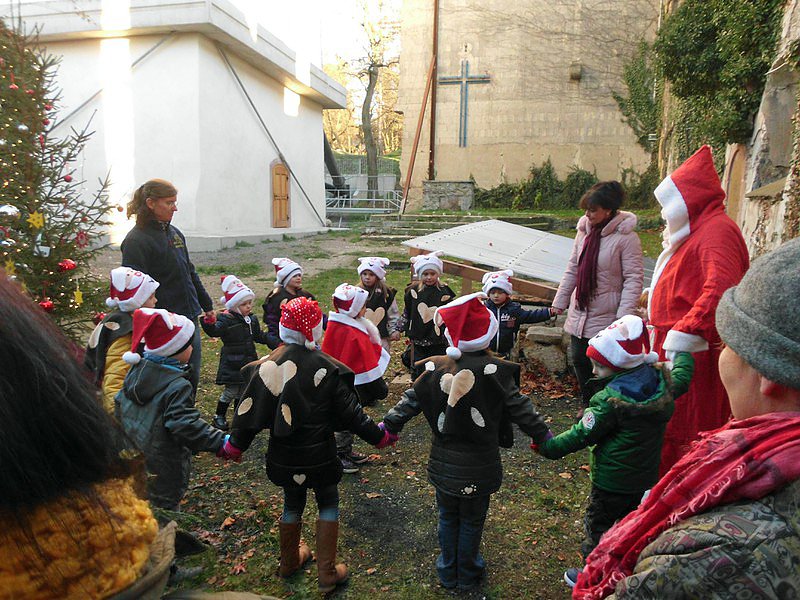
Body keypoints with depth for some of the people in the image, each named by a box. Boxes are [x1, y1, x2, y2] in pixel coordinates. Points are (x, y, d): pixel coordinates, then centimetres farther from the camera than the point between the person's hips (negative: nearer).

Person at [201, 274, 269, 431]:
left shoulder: (252, 319, 7)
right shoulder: (226, 319, -16)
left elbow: (259, 336, 20)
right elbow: (214, 331, -33)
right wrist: (209, 322, -51)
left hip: (248, 362, 7)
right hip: (232, 363, -7)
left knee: (243, 391, 16)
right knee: (230, 391, 1)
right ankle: (219, 417, 19)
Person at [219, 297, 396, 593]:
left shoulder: (267, 366, -13)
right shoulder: (327, 368, -20)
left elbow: (249, 412, -5)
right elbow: (351, 413, -15)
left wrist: (234, 445, 12)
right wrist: (379, 436, 0)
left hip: (283, 456, 3)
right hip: (319, 455, -3)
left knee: (292, 502, 25)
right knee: (328, 503, 19)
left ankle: (289, 561, 45)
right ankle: (327, 573, 24)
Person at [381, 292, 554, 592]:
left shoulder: (436, 368, -9)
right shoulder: (495, 371, -17)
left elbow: (411, 400, -3)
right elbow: (520, 408, -11)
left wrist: (388, 426, 9)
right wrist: (543, 435, 2)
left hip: (443, 463, 2)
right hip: (479, 466, -2)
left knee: (447, 517, 22)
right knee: (472, 521, 18)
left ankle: (447, 571, 39)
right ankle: (468, 575, 37)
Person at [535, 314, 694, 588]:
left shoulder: (609, 400, -29)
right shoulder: (662, 382, -9)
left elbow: (582, 434, -22)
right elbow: (682, 377, 14)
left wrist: (550, 446, -12)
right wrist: (683, 354, 33)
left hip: (611, 483, -7)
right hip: (647, 478, 7)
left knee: (597, 526, 12)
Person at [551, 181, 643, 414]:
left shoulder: (626, 237, -14)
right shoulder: (584, 231, 6)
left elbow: (633, 279, -15)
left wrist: (624, 315, -21)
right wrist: (560, 300, 10)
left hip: (606, 316, -6)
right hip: (580, 312, 7)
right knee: (579, 360, 15)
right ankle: (588, 404, 35)